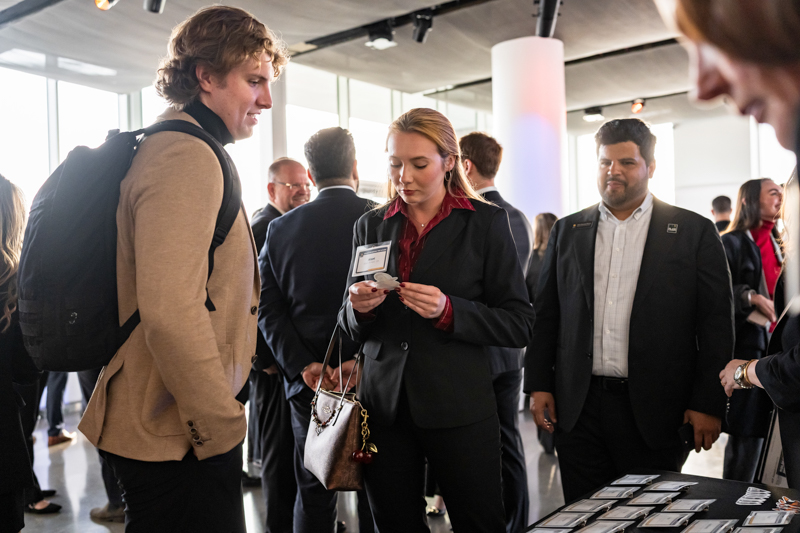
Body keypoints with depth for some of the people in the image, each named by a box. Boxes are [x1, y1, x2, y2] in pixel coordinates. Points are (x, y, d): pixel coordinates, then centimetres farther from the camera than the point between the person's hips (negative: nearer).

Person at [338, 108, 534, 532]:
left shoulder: (486, 222, -1)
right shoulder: (371, 226, 9)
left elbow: (519, 325, -4)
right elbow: (351, 327, 12)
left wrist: (448, 311, -19)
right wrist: (359, 307, -11)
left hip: (459, 409, -3)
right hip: (383, 406, 3)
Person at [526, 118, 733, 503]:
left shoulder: (695, 232, 1)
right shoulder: (567, 231, 9)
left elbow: (716, 324, -2)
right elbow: (545, 314, 9)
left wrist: (708, 404, -7)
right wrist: (539, 384, 4)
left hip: (655, 412, -2)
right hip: (577, 409, 2)